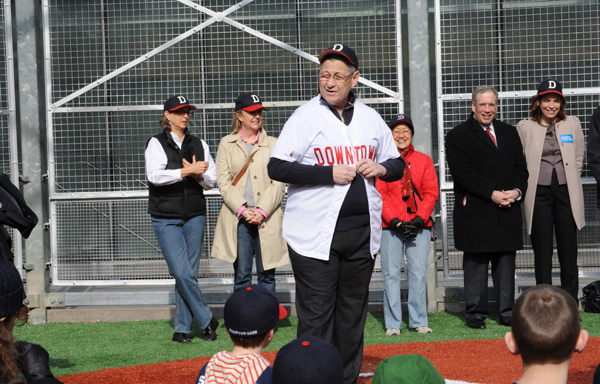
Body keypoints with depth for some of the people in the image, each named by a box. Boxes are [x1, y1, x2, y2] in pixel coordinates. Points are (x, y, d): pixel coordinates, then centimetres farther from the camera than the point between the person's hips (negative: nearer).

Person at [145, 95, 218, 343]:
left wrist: (199, 175, -10)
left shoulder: (199, 145, 13)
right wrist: (187, 171, -20)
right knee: (181, 272, -12)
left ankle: (182, 329, 8)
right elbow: (155, 175, -15)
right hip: (166, 218, -4)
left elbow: (212, 180, 11)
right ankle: (206, 320, 2)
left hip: (195, 216, 4)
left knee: (189, 273, 2)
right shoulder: (156, 143, 1)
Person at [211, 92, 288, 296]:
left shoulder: (272, 144, 10)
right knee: (242, 275, 0)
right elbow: (223, 182, 3)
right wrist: (242, 209, -10)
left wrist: (262, 211, -9)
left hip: (267, 219, 0)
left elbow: (279, 182, 3)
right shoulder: (226, 144, 10)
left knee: (267, 274, 2)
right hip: (237, 219, 0)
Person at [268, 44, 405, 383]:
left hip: (362, 232, 5)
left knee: (353, 314, 11)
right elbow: (277, 167, -10)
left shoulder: (371, 119, 10)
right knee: (316, 316, -5)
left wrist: (381, 168, -4)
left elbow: (398, 164, 19)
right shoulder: (305, 117, -3)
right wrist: (329, 174, -17)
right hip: (315, 236, -4)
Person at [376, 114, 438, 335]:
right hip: (390, 226, -1)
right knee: (391, 273, -2)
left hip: (419, 226, 1)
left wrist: (419, 220, -8)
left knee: (418, 273, -1)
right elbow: (379, 195, -1)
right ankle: (393, 323, 4)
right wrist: (396, 222, -11)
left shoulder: (424, 160, 10)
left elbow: (431, 193, 5)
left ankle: (418, 321, 6)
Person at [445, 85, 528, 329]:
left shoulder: (509, 133, 17)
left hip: (508, 209, 4)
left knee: (506, 261, 6)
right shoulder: (458, 136, -1)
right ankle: (475, 314, 7)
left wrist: (516, 191, -6)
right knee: (475, 263, 0)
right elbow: (463, 173, -11)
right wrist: (492, 194, -16)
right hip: (476, 213, -4)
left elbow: (520, 167, 14)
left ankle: (507, 312, 12)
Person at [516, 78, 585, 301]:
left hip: (566, 192, 1)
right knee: (542, 252, 1)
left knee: (568, 250, 2)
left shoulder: (572, 125, 7)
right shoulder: (525, 127, 2)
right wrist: (525, 185, 4)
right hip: (539, 193, -1)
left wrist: (568, 179, 12)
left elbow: (579, 158, 16)